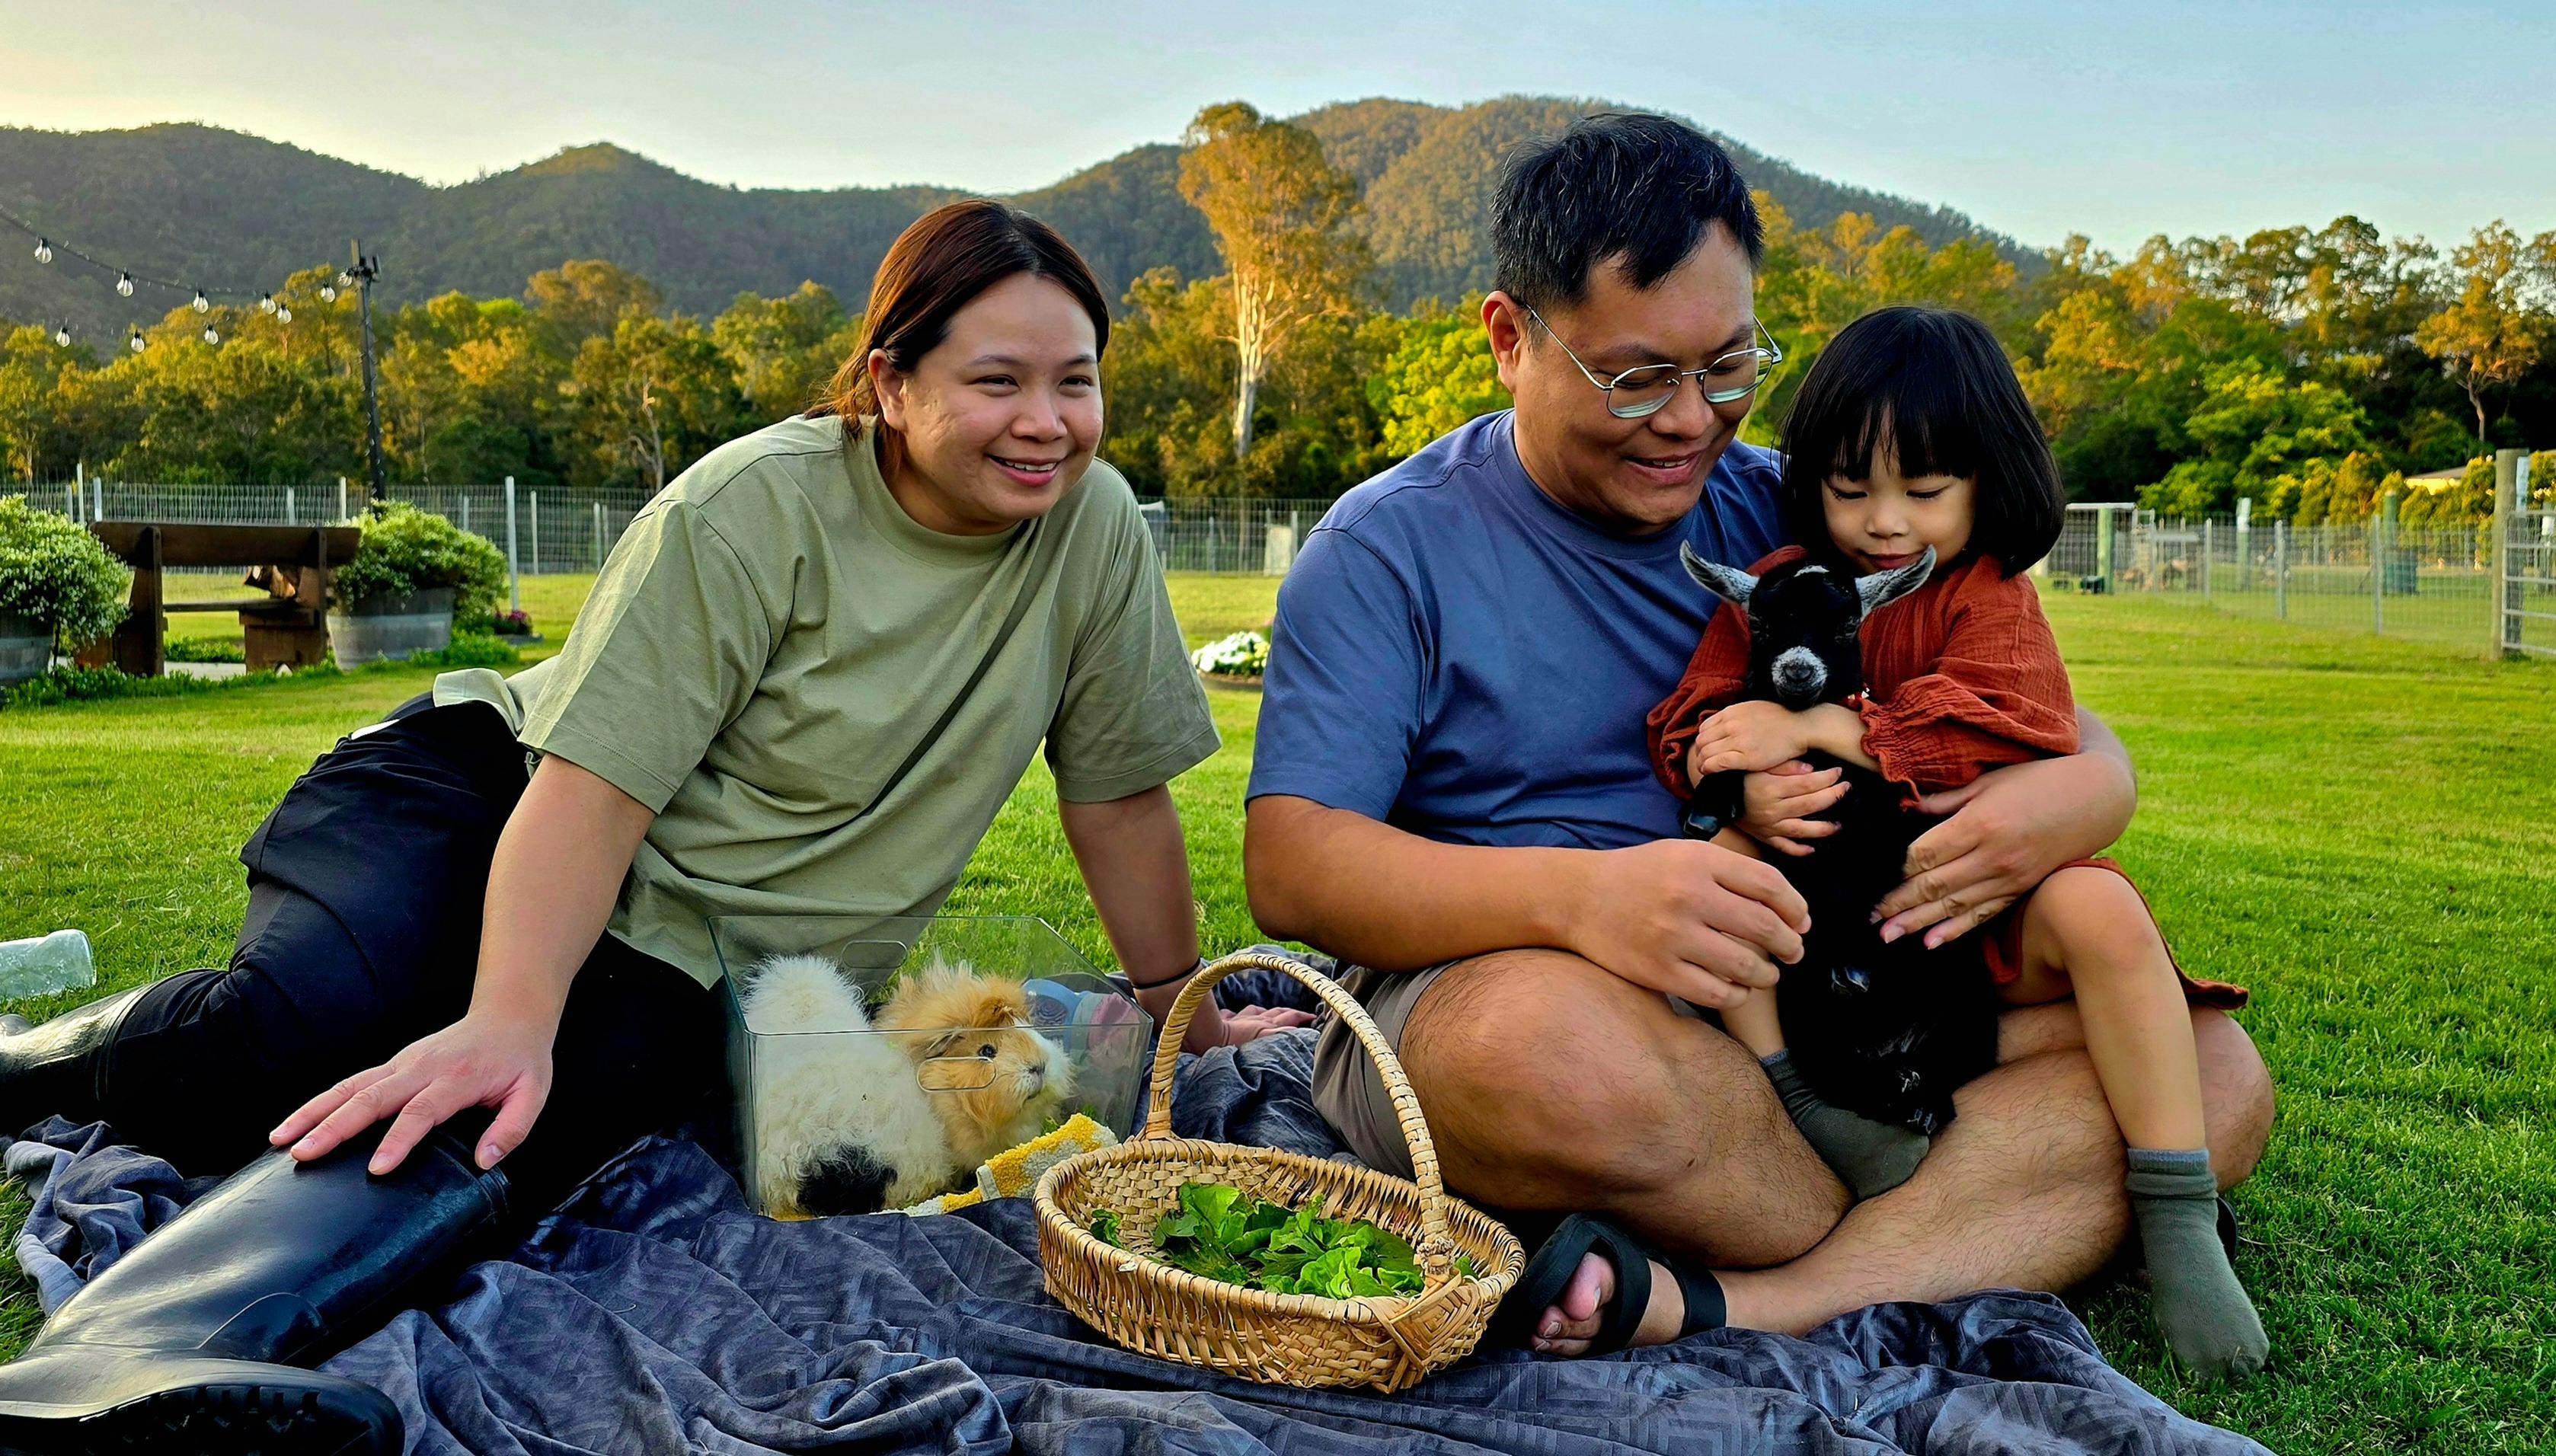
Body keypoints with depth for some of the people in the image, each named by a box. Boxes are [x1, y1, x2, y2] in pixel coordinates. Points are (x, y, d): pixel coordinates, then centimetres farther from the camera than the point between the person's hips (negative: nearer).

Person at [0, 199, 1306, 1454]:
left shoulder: (1097, 529, -6)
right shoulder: (752, 510, -16)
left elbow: (1118, 791, 3)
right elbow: (595, 779, -21)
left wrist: (1176, 1007, 9)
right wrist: (507, 1020, -34)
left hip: (677, 951, 2)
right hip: (494, 794, -1)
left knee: (512, 1124, -31)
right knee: (273, 1036, -28)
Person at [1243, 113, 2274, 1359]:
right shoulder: (1389, 548, -1)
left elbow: (2089, 749, 12)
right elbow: (1288, 861, -14)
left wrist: (2066, 803, -15)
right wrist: (1577, 894, -32)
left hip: (1819, 1012, 5)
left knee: (2210, 1073, -12)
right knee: (1556, 1041, -39)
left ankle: (1710, 1306, -30)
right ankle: (1937, 1248, -10)